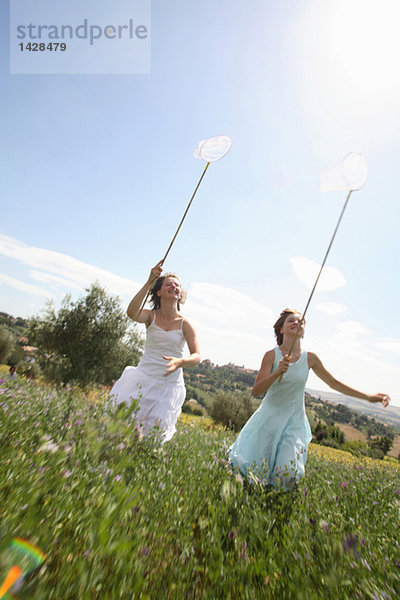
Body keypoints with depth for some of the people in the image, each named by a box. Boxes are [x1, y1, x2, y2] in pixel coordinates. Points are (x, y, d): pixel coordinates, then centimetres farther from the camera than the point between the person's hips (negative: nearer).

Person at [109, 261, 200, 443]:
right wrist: (149, 282, -26)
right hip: (144, 377, 1)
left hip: (169, 383, 0)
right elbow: (132, 313, -24)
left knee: (154, 432, -1)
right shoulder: (151, 316, -1)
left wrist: (180, 362, -30)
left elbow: (196, 356, -8)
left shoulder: (184, 324, -3)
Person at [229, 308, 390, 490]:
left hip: (295, 421, 2)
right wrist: (278, 372, -32)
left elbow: (334, 383, 9)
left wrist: (368, 396, 6)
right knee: (250, 468, 2)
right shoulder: (271, 355, -13)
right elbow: (256, 390, -17)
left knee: (288, 473, -12)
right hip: (270, 417, -2)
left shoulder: (310, 358, -4)